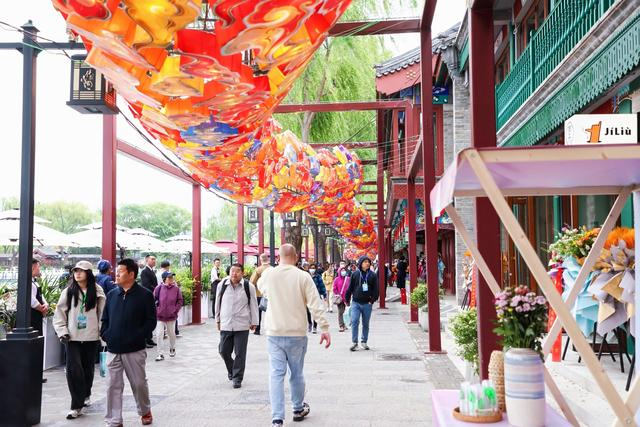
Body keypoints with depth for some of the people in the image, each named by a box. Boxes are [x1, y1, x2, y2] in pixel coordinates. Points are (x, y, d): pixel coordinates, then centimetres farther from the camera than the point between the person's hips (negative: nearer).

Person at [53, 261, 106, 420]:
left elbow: (103, 313, 3)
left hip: (91, 337, 1)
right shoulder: (68, 292, 1)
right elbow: (60, 313, 4)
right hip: (72, 337, 0)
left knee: (88, 369, 12)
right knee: (74, 369, -10)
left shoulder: (97, 292, 0)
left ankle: (85, 396, 37)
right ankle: (77, 406, -3)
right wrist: (62, 332, -5)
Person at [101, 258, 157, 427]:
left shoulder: (145, 295, -5)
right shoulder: (112, 295, 10)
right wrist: (105, 334, 0)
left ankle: (145, 411, 32)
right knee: (113, 385, 4)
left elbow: (151, 321, -6)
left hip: (135, 350, -4)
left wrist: (137, 337, -15)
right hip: (113, 349, 4)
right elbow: (105, 319, 16)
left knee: (139, 383, 8)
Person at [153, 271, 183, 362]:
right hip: (160, 316, -1)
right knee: (159, 335, -6)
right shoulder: (159, 288, -8)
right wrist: (156, 311, -4)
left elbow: (180, 301, 1)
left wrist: (175, 310, -5)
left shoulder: (176, 289, -6)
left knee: (171, 334, 16)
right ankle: (161, 354, 2)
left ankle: (172, 349, 40)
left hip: (171, 316, 1)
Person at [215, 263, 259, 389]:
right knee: (223, 351, 6)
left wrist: (254, 322, 6)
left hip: (242, 326, -2)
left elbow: (253, 305, 4)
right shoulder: (222, 285, 1)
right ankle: (231, 369, 34)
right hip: (225, 325, 2)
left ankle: (237, 378, 13)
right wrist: (218, 319, 16)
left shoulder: (249, 287, -4)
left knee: (240, 353, 0)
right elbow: (218, 303, 13)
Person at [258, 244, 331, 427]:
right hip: (297, 334, -1)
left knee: (276, 374, 2)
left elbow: (261, 288, 20)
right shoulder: (303, 276, -9)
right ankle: (299, 409, 32)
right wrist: (324, 328, -8)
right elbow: (315, 304, -11)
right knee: (296, 373, 15)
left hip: (274, 334, 1)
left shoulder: (268, 274, -3)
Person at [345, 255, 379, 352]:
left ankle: (364, 341, 23)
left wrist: (372, 300, -5)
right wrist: (347, 299, 5)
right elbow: (350, 288, 5)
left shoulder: (372, 275, 2)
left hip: (367, 304, 1)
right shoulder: (355, 274, 1)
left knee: (366, 323, 10)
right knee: (354, 321, -11)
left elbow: (376, 289, 4)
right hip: (356, 303, -1)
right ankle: (354, 342, -4)